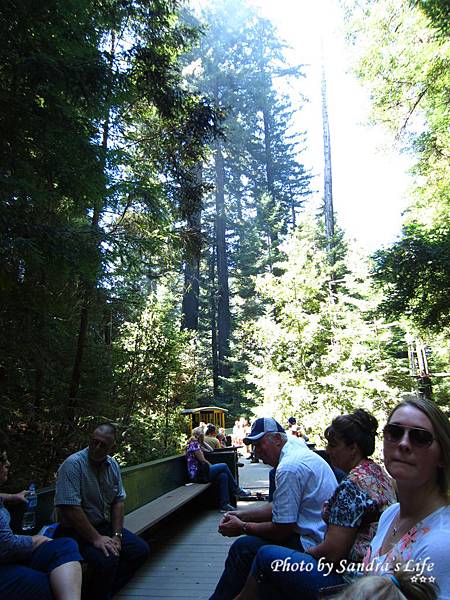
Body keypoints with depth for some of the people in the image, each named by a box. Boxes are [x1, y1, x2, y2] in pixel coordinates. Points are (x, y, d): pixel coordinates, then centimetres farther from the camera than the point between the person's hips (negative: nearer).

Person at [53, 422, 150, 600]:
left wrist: (117, 535, -4)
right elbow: (70, 509, -27)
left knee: (141, 549, 0)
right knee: (108, 558, -30)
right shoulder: (73, 464, -21)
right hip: (76, 531, -7)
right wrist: (96, 539, -25)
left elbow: (118, 501, 7)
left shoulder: (113, 465, 2)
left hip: (104, 526, 8)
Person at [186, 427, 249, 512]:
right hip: (197, 474, -10)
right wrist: (212, 466, -2)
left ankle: (224, 504, -11)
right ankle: (236, 490, 2)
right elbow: (203, 460, -14)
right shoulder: (194, 444, -11)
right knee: (223, 466, -14)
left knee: (223, 475, -8)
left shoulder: (196, 444, 21)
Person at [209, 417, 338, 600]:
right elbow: (279, 508, 16)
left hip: (311, 545, -11)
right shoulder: (298, 452, 8)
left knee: (243, 547, -9)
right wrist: (243, 515, 9)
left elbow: (281, 531, -20)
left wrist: (243, 527, -6)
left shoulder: (289, 467, -24)